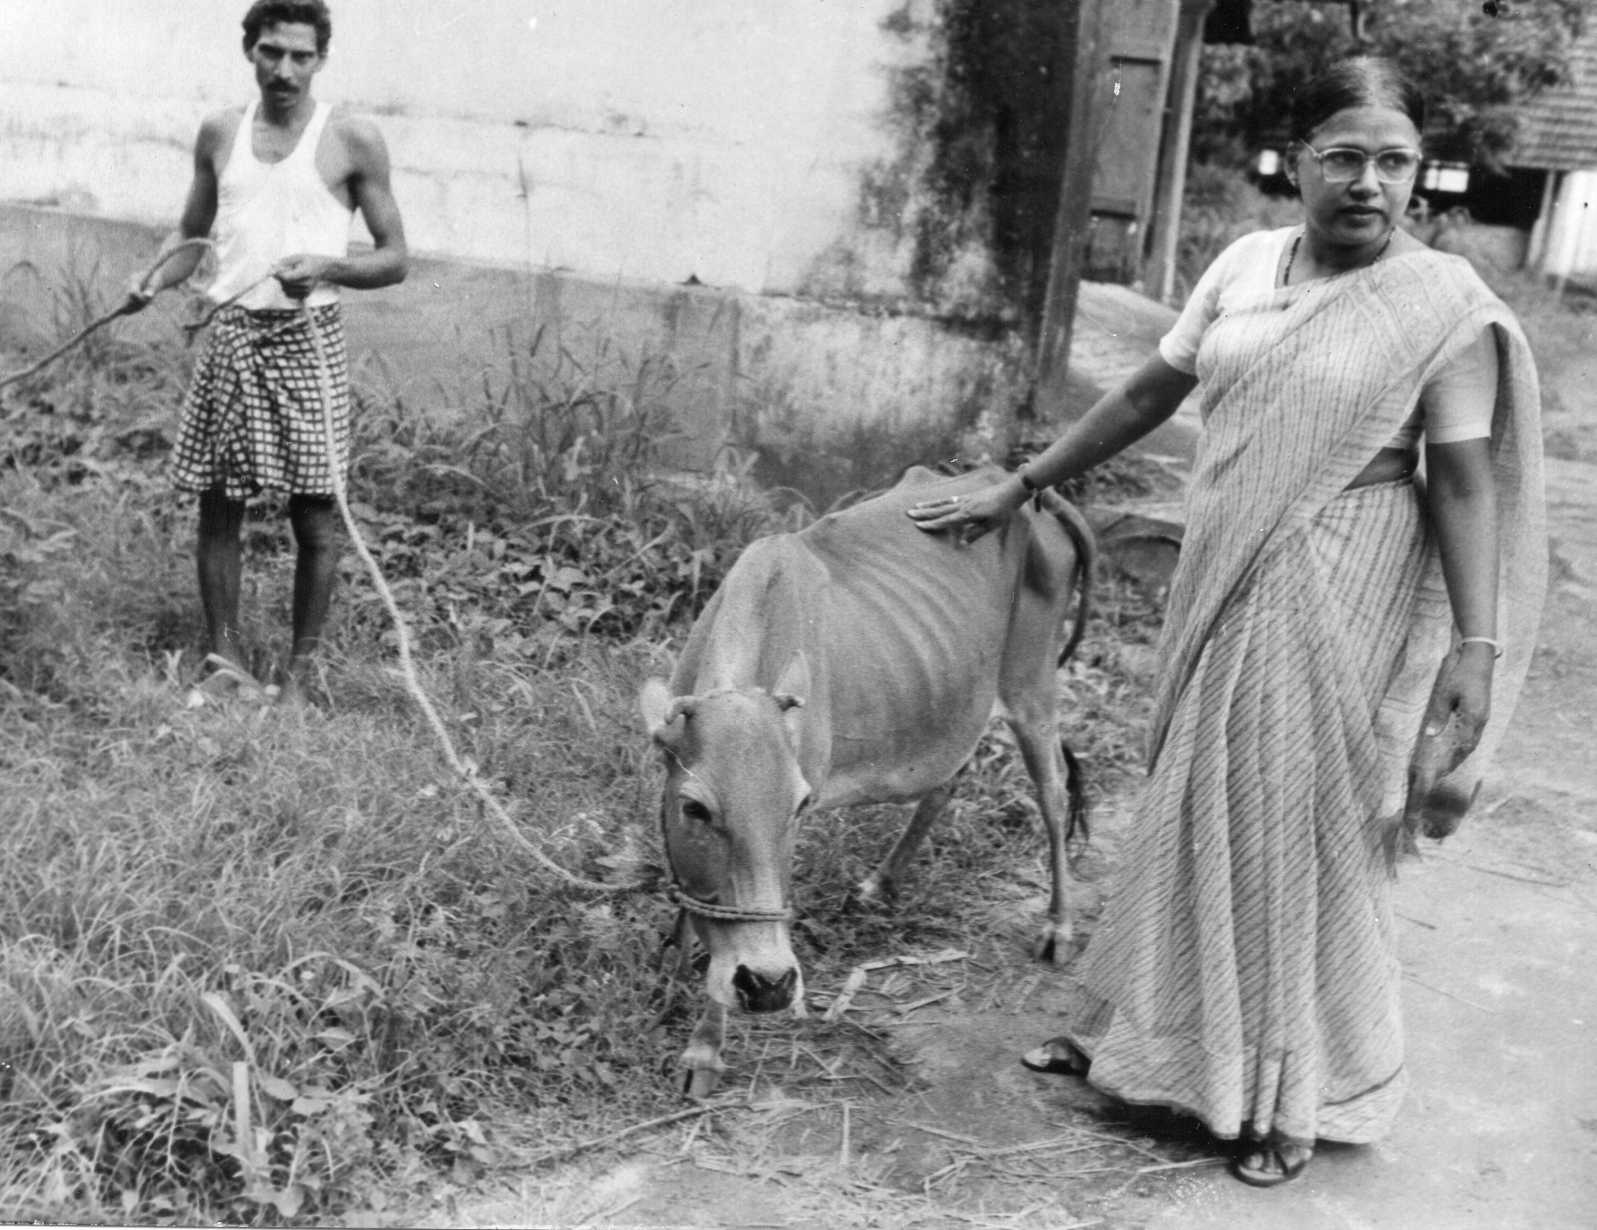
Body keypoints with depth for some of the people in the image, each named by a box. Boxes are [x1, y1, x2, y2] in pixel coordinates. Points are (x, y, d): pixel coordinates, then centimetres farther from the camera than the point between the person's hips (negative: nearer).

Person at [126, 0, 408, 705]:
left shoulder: (352, 141, 0)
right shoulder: (220, 134, 12)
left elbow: (395, 260, 1)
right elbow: (193, 237, 20)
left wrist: (326, 266, -17)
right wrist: (152, 284, 0)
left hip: (308, 336, -3)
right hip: (230, 332, 4)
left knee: (314, 515, -1)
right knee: (217, 505, 4)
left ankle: (298, 676, 12)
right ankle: (226, 660, 17)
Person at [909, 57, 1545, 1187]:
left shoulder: (1445, 301, -9)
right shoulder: (1247, 264, 5)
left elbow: (1464, 481, -9)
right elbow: (1148, 394, 12)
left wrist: (1476, 642, -15)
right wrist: (1019, 487, 14)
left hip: (1335, 598, -5)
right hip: (1219, 581, 5)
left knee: (1297, 821, 4)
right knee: (1197, 806, 15)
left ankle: (1293, 1095, 22)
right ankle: (1145, 1028, 33)